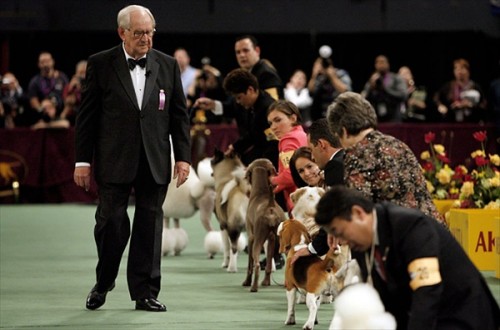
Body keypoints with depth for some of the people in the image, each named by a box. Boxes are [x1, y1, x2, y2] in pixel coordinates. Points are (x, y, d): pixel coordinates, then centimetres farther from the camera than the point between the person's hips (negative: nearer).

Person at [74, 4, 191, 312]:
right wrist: (83, 160, -2)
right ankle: (103, 283, 20)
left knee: (150, 223, 3)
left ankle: (145, 292, 10)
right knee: (111, 221, -2)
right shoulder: (100, 64, 1)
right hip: (114, 160, -2)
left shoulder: (168, 65, 8)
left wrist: (183, 156, 2)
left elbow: (180, 114, 10)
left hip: (155, 161, 2)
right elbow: (87, 115, 1)